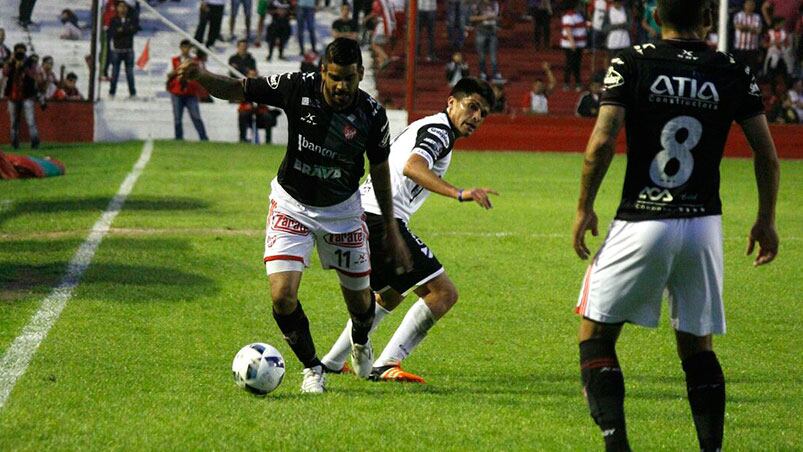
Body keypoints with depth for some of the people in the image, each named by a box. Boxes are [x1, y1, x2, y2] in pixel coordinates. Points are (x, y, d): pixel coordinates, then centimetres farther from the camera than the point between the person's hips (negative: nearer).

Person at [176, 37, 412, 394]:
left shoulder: (373, 115, -17)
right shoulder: (298, 88, -20)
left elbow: (380, 168, 0)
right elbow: (237, 91, -10)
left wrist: (392, 230, 5)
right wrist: (201, 76, -30)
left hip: (342, 211, 1)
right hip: (291, 206, -1)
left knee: (360, 301, 10)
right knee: (282, 295, -16)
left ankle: (360, 341, 49)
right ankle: (312, 367, 9)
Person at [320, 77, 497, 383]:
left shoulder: (423, 127, 24)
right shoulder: (439, 131, -7)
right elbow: (412, 167, -27)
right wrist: (459, 194, -37)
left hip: (361, 217, 11)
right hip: (382, 219, -11)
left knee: (389, 295, 32)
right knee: (443, 292, -12)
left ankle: (332, 362, 36)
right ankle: (385, 366, -16)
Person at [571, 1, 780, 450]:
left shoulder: (631, 64, -3)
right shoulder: (732, 74, 4)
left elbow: (602, 143, -12)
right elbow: (767, 154, 5)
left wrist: (585, 208, 0)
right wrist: (766, 221, 17)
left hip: (641, 223, -3)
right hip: (704, 226, 3)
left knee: (596, 333, 8)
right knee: (697, 345, 16)